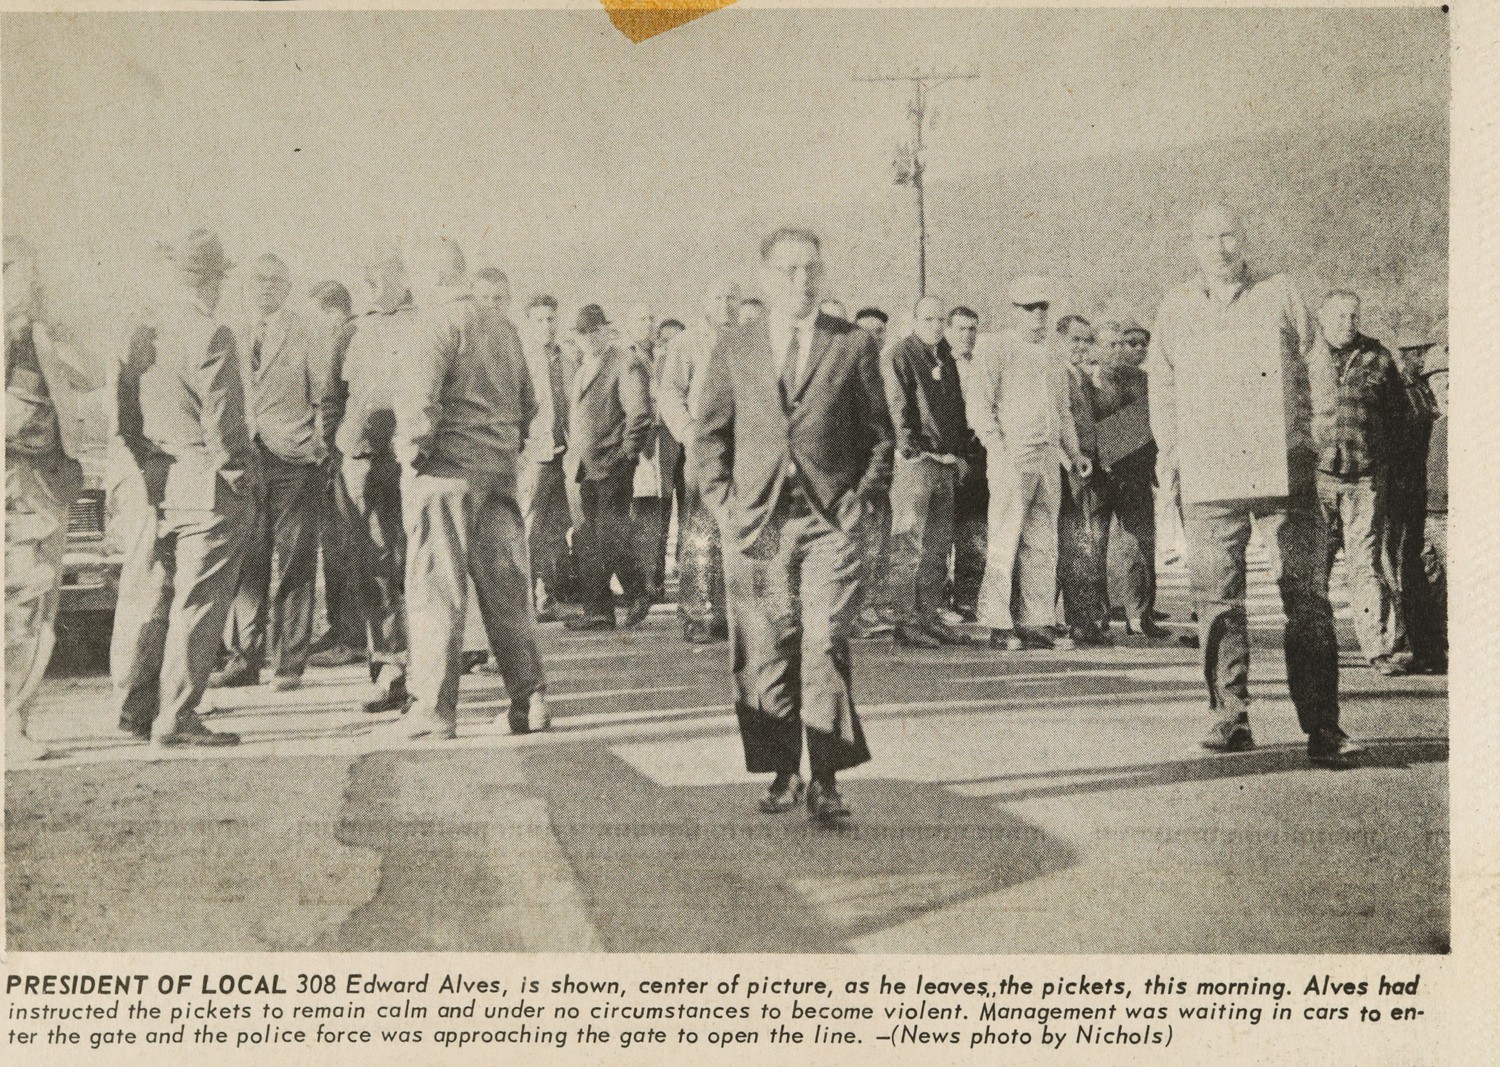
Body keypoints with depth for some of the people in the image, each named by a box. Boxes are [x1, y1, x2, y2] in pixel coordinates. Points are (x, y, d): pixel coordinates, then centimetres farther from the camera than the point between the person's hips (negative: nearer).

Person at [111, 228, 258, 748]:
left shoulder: (140, 334, 9)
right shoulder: (211, 335, -12)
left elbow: (125, 413, 12)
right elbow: (221, 418, -15)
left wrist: (147, 466, 18)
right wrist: (236, 474, -5)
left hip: (151, 484, 7)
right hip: (208, 486, -7)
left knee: (145, 596, 13)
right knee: (198, 601, -2)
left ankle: (135, 707, 22)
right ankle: (176, 719, 0)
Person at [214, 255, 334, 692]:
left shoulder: (309, 336, 3)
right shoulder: (237, 339, 17)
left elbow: (324, 397, 2)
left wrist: (318, 447, -4)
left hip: (295, 462, -4)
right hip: (246, 460, 4)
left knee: (292, 566, -3)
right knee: (247, 563, 1)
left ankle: (289, 664, 2)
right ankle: (245, 658, 8)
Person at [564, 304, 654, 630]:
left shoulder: (626, 365, -6)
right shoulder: (583, 368, 20)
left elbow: (639, 415, -11)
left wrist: (626, 456, -12)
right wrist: (571, 454, 16)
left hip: (611, 469, -8)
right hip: (579, 469, 8)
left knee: (610, 540, -7)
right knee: (586, 544, 5)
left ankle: (638, 594, 14)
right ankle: (597, 612, 10)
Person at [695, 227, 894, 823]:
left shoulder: (853, 346, 8)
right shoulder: (733, 349, 12)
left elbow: (879, 433, 11)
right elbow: (710, 434, 14)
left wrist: (862, 499, 0)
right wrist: (724, 504, 3)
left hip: (830, 522, -2)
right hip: (755, 523, 2)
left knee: (825, 648, -10)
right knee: (764, 655, 2)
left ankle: (825, 781, -4)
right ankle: (782, 774, 14)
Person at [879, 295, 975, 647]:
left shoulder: (946, 359, 19)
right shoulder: (898, 356, -5)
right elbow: (898, 409, -11)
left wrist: (961, 454, 15)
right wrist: (914, 450, -16)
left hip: (945, 464, 8)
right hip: (915, 462, -8)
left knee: (939, 547, 9)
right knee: (909, 545, -8)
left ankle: (929, 616, 15)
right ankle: (905, 621, -4)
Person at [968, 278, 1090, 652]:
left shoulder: (1051, 358, 21)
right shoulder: (997, 353, -1)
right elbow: (978, 404, -9)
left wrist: (1073, 452, 16)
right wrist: (998, 449, -16)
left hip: (1048, 459, 7)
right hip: (1013, 459, -7)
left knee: (1043, 545, 6)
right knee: (1005, 543, -8)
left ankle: (1036, 624, 10)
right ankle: (999, 626, -5)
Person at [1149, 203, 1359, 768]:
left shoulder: (1280, 295, 10)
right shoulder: (1176, 307, 15)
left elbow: (1316, 366, 13)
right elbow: (1161, 384, 22)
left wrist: (1319, 431, 6)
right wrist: (1168, 450, 14)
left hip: (1283, 471, -1)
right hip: (1208, 478, 2)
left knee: (1308, 599, -6)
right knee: (1217, 601, 0)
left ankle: (1322, 727, -5)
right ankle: (1230, 718, 8)